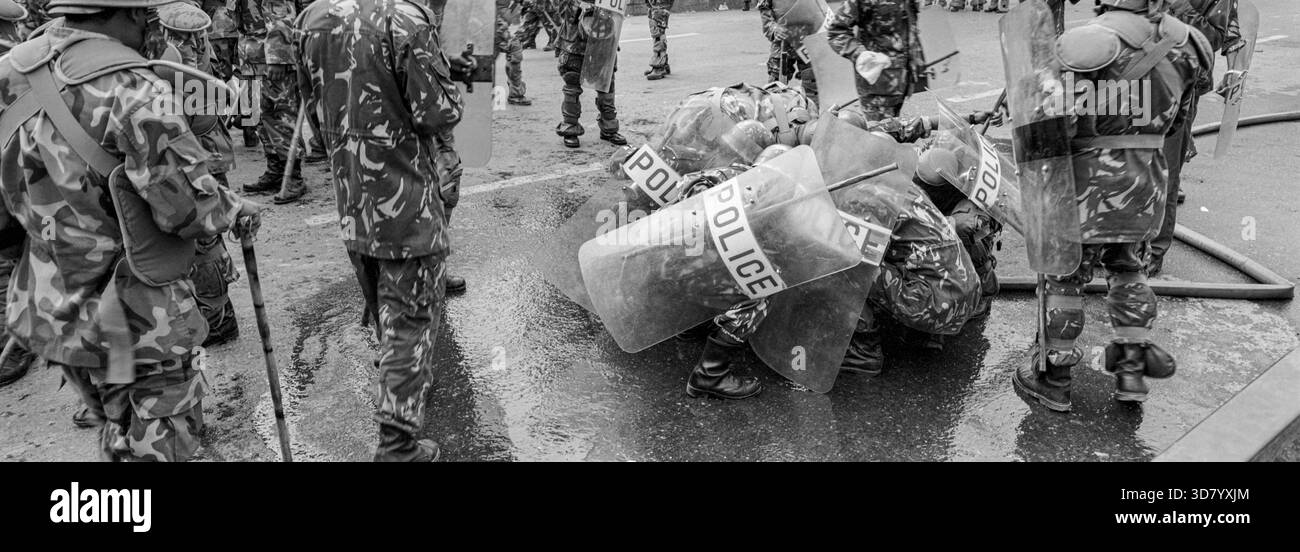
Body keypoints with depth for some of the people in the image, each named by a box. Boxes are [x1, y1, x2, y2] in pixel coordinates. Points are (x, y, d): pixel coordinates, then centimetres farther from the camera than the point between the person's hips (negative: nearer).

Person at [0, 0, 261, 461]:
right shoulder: (130, 89, -22)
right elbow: (188, 205, -22)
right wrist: (236, 212, -3)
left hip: (50, 313, 7)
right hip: (135, 318, -7)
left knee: (122, 430, 25)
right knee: (158, 442, 10)